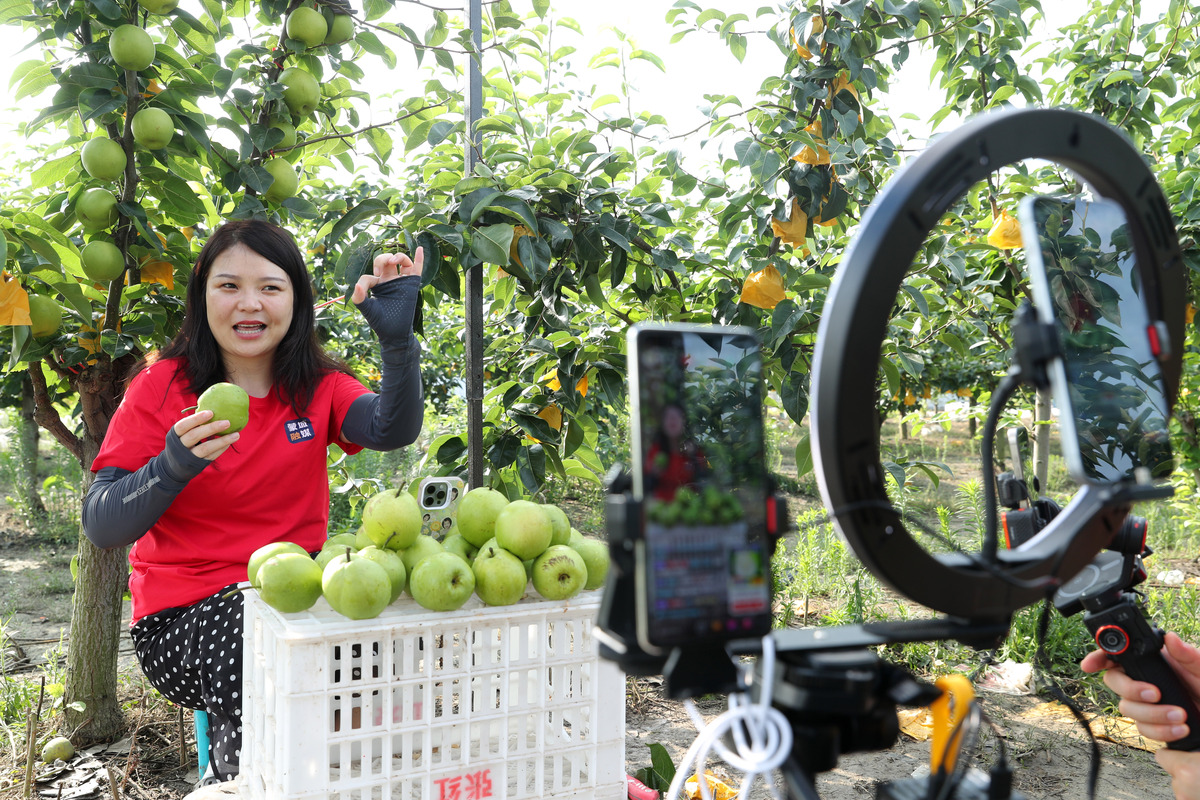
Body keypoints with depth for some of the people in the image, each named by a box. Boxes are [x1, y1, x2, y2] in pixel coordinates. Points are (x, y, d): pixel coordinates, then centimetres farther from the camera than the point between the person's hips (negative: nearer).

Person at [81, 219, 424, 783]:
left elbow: (394, 429, -18)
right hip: (182, 615, -2)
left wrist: (397, 336, -33)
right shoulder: (162, 385, -2)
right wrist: (174, 466, -26)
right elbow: (101, 526, -8)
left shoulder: (319, 387, 4)